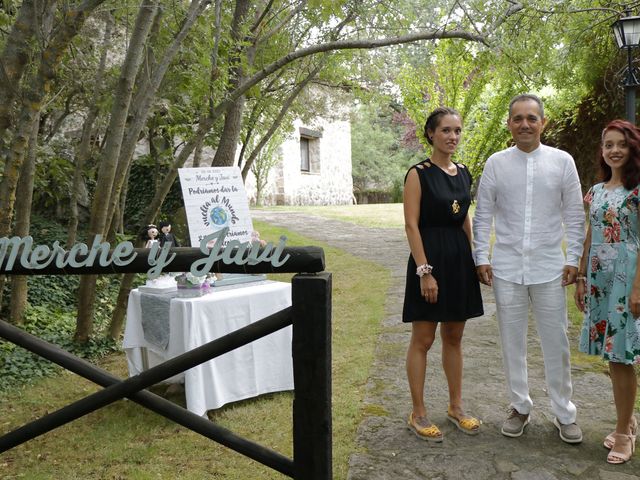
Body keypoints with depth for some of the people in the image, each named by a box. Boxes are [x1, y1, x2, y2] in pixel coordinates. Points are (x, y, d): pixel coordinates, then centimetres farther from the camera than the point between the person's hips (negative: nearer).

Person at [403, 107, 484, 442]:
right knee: (422, 339, 2)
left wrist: (472, 260, 13)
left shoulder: (463, 173, 11)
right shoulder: (419, 174, -8)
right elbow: (411, 225, -13)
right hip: (430, 256, -6)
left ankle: (456, 406, 28)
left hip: (459, 259, 6)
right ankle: (418, 414, 14)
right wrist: (425, 271, -19)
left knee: (454, 337, 14)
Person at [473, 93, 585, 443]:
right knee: (512, 343, 11)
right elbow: (483, 215, 4)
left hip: (550, 268, 0)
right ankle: (520, 407, 29)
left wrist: (573, 259, -1)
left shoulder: (562, 161, 1)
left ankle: (564, 414, 25)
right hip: (507, 269, 1)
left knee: (556, 344, 7)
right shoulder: (496, 163, 1)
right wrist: (481, 258, -1)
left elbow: (574, 215, 4)